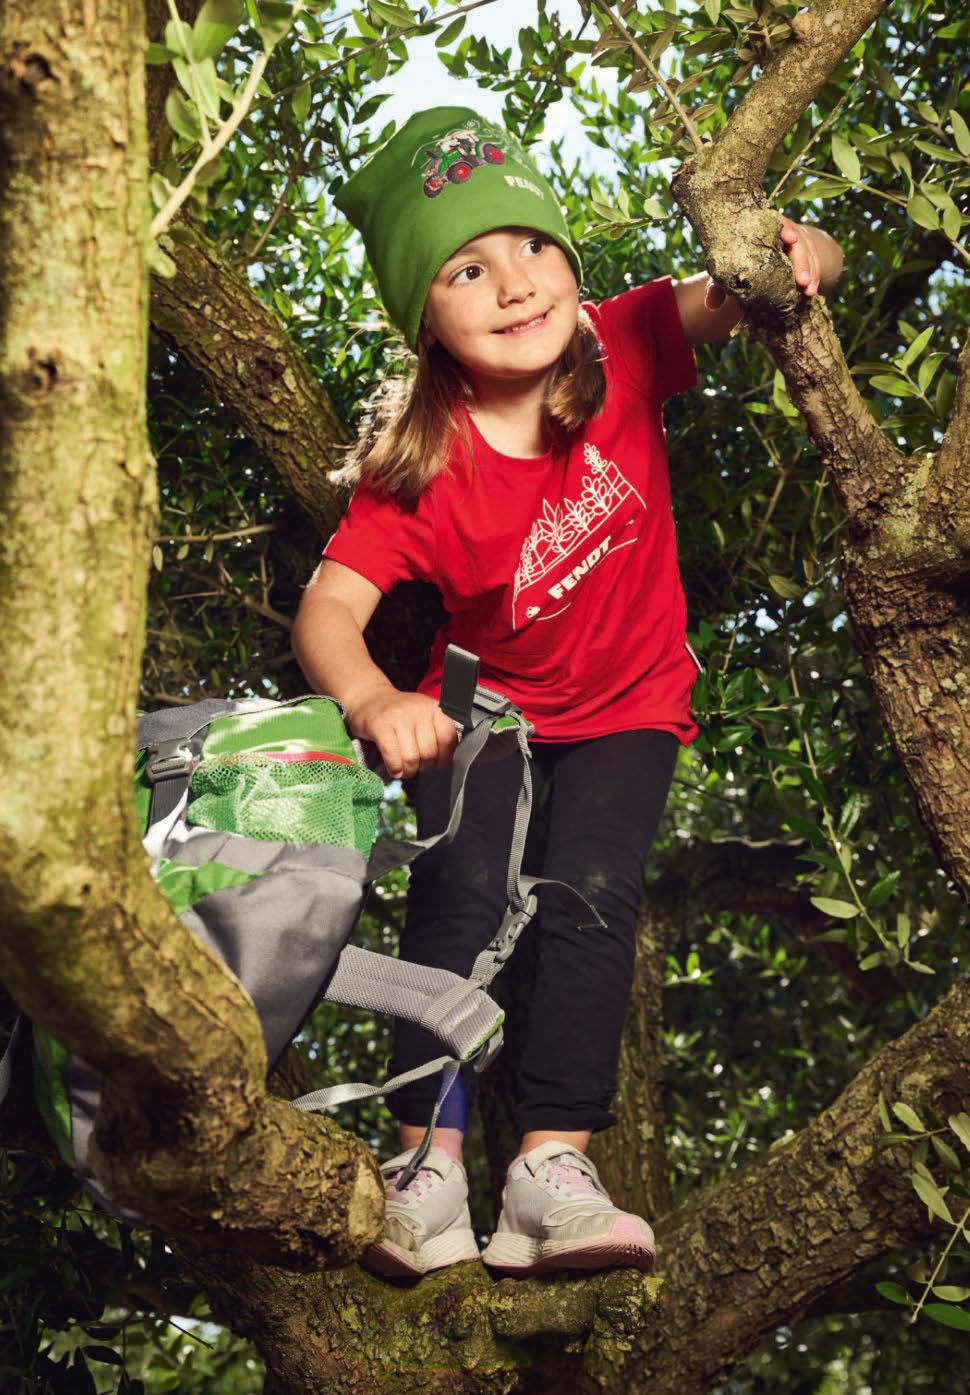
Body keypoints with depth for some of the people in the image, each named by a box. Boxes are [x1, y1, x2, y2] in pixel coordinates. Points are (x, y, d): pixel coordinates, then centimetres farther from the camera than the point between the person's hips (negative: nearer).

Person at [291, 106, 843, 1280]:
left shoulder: (623, 349, -15)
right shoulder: (420, 472, -21)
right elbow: (329, 606, -30)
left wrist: (797, 255, -38)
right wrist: (376, 702, -52)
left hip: (627, 707, 1)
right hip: (489, 704, -1)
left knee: (592, 893, -20)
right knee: (461, 890, -23)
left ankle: (551, 1169, -22)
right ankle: (430, 1163, -19)